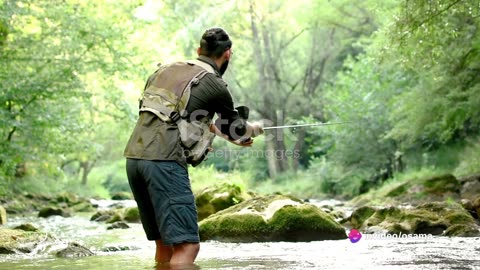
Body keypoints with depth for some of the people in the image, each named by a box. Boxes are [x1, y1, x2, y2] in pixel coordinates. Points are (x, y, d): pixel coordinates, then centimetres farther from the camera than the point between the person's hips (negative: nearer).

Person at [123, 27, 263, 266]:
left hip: (134, 157, 8)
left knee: (165, 243, 16)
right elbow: (236, 128, 17)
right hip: (163, 161, -8)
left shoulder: (167, 69, 19)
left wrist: (229, 135, 41)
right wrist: (255, 128, 40)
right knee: (187, 245, -8)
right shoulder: (215, 85, 0)